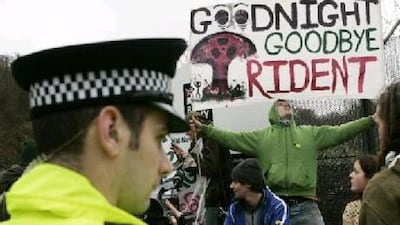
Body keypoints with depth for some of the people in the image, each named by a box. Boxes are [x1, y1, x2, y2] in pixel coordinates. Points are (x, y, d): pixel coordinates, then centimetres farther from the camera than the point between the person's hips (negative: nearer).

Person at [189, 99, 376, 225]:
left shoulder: (311, 133, 16)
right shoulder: (261, 136, 14)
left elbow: (340, 132, 11)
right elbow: (231, 138, 7)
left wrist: (372, 120, 5)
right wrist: (205, 129, -3)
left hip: (306, 207, 1)